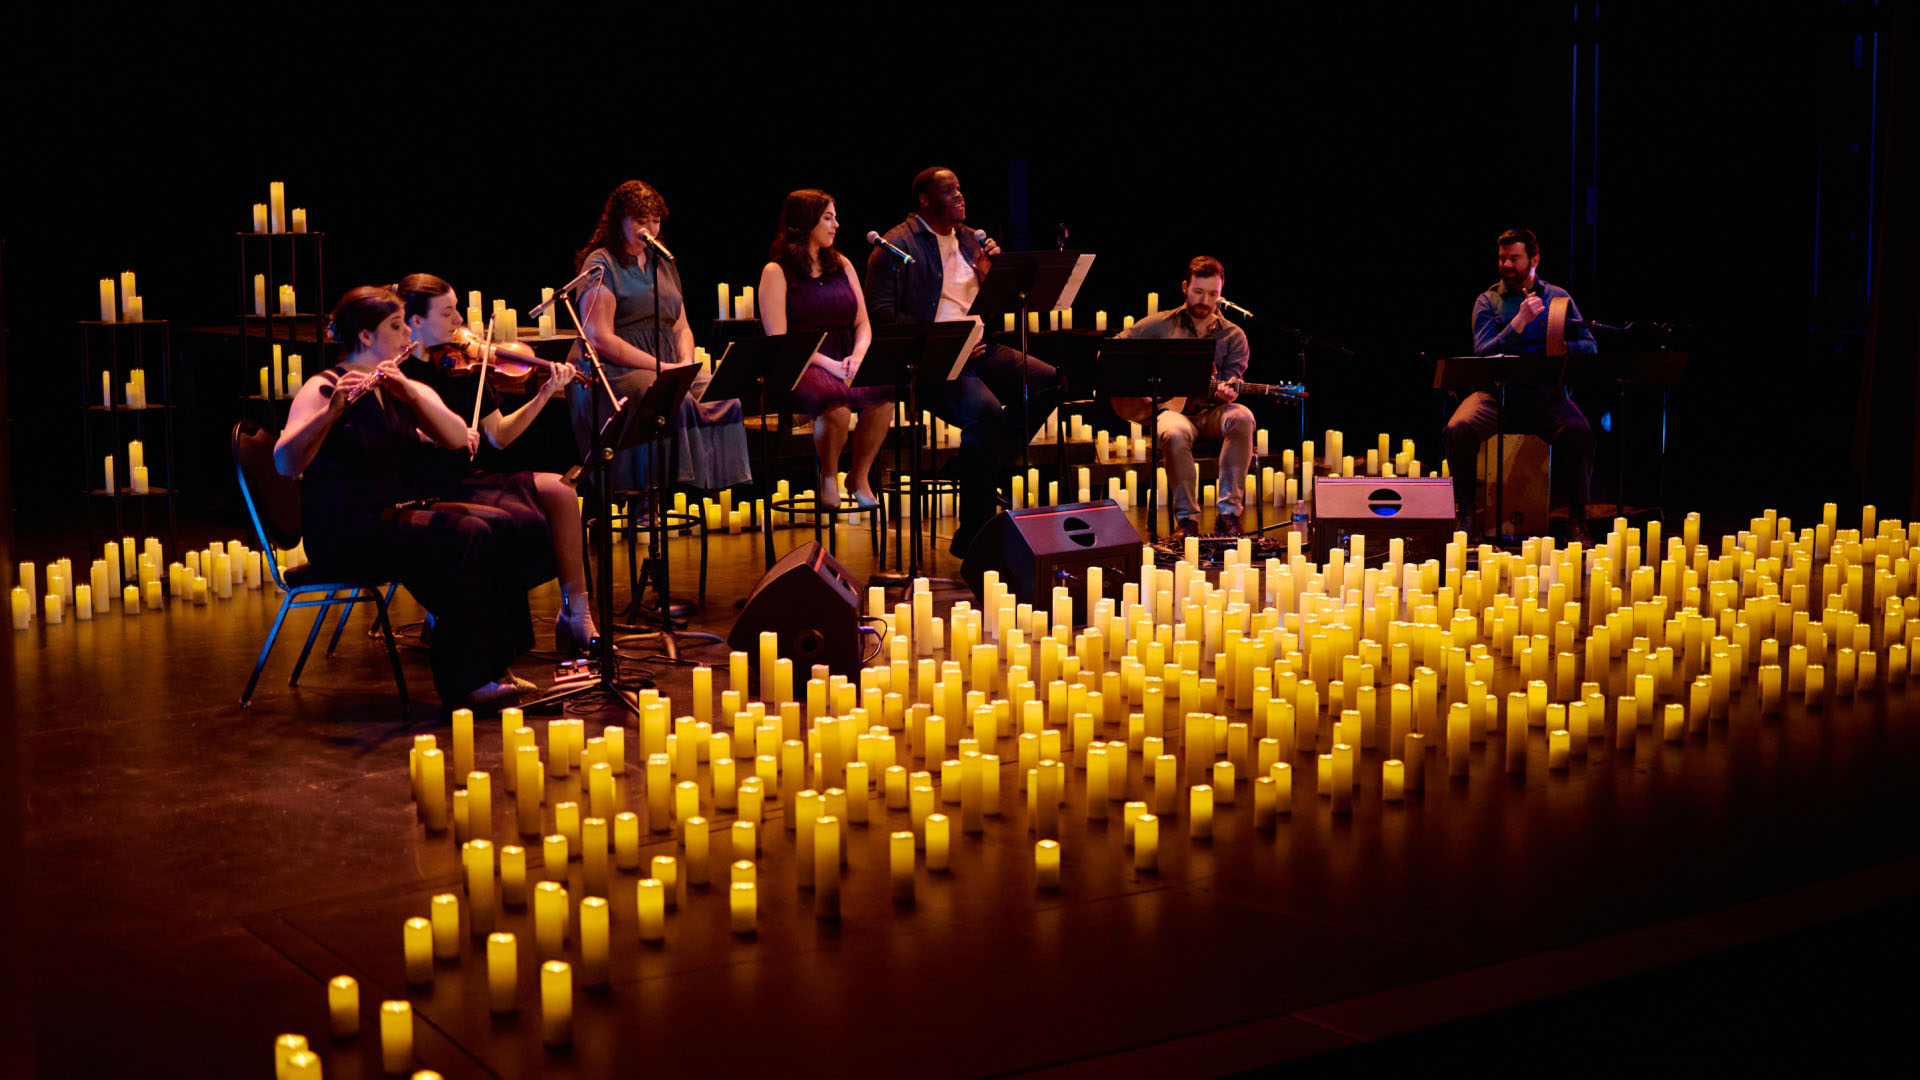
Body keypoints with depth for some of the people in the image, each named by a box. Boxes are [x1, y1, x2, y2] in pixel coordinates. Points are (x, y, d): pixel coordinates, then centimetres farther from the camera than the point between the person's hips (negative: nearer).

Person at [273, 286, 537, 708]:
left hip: (405, 511, 7)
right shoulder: (323, 389, -6)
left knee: (500, 525, -17)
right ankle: (463, 682, -22)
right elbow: (286, 463, -22)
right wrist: (332, 409, -36)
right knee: (466, 537, -27)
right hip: (347, 529, -7)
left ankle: (492, 665, -13)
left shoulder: (402, 386, 13)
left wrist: (410, 393, -18)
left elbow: (458, 439, -4)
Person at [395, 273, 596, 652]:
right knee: (520, 518, -26)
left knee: (559, 490, -11)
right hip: (424, 491, -7)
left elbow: (499, 436, 10)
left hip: (465, 478, 7)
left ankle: (576, 614, -6)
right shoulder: (396, 372, -8)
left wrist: (544, 396, 1)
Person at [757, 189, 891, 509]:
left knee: (883, 392, -29)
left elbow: (862, 324, 16)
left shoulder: (841, 265, 18)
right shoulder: (776, 272, 0)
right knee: (836, 401, -37)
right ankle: (828, 477, -10)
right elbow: (779, 342, -7)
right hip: (802, 366, -5)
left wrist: (858, 357, -6)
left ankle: (859, 475, -8)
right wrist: (829, 364, -17)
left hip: (844, 360, 5)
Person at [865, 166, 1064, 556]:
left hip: (976, 349, 8)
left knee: (1048, 380, -11)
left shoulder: (969, 238, 21)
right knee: (984, 409, -31)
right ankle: (971, 535, -22)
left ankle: (988, 471, 2)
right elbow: (881, 312, -12)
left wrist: (990, 270, 3)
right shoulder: (897, 245, -3)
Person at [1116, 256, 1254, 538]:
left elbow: (1232, 384, 3)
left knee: (1242, 417, -33)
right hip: (1171, 409, -2)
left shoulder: (1233, 337, 10)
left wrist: (1226, 393, -23)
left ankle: (1229, 513, -30)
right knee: (1175, 433, -38)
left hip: (1212, 411, 2)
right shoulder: (1160, 325, 7)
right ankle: (1186, 518, -25)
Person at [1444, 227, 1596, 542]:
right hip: (1496, 392, 0)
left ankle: (1577, 518, -17)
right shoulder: (1488, 301, 8)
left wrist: (1564, 348, -13)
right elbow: (1483, 353, -6)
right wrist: (1520, 321, -16)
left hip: (1545, 393, 0)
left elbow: (1589, 345, 9)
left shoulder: (1557, 297, 12)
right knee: (1458, 430, -30)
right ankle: (1464, 513, -12)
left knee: (1579, 431, -31)